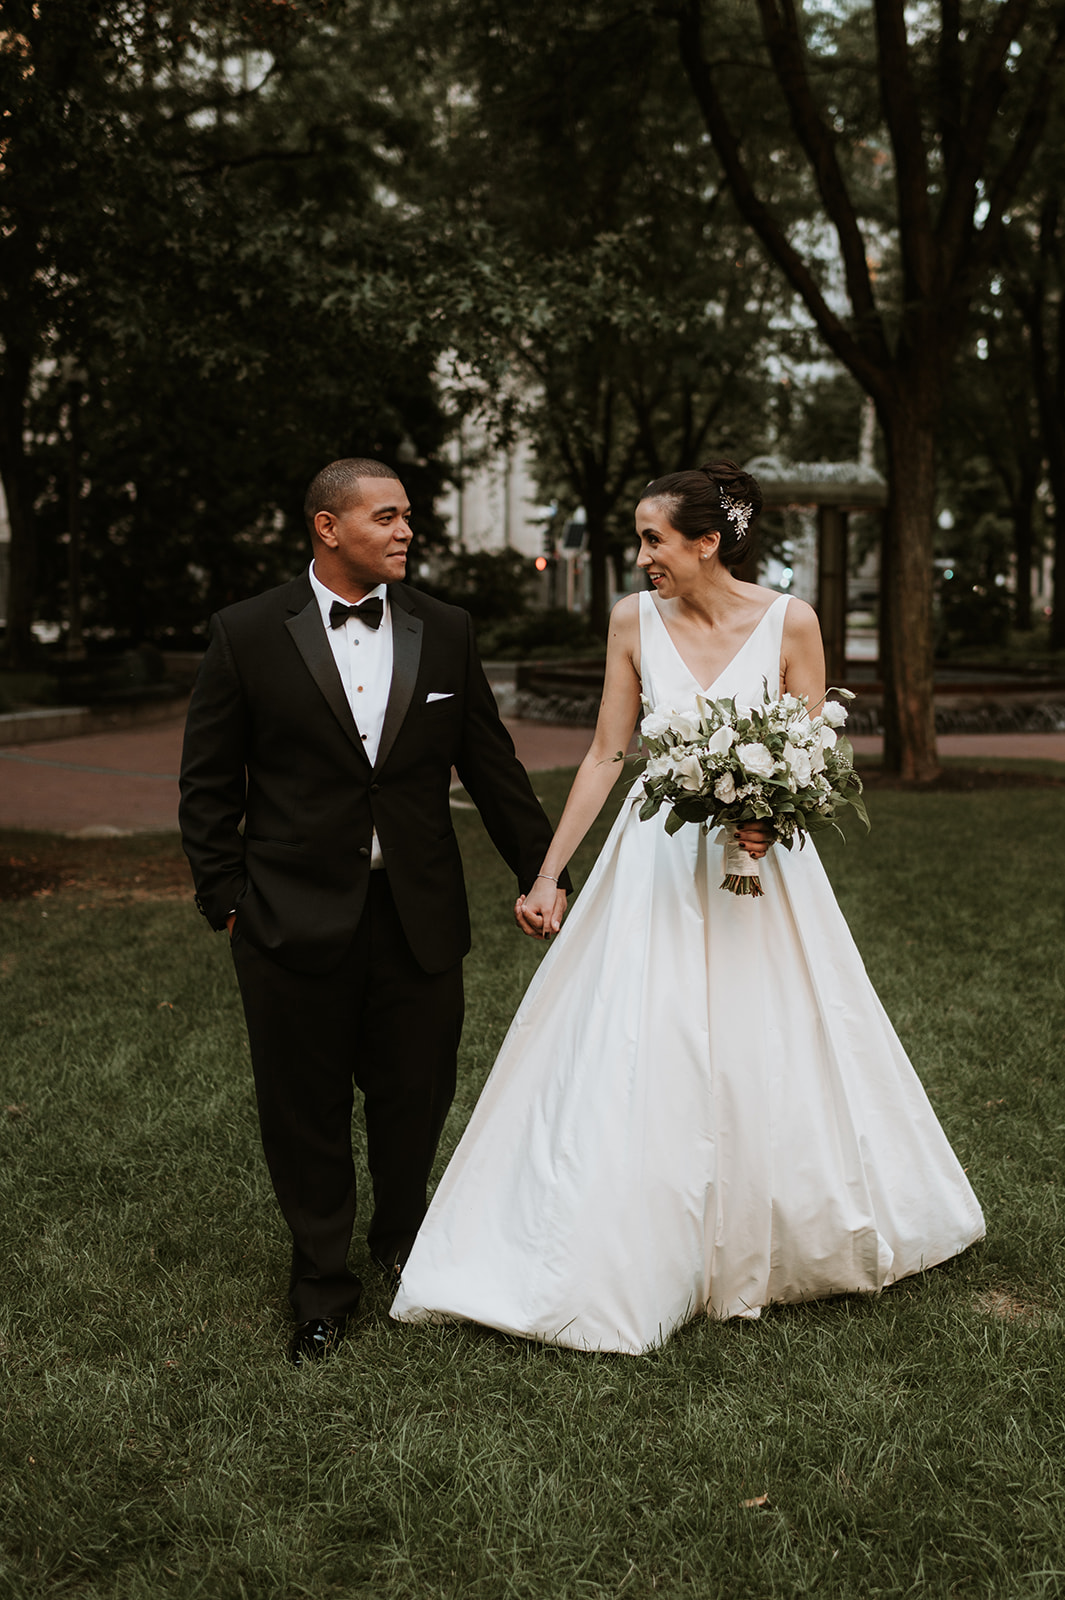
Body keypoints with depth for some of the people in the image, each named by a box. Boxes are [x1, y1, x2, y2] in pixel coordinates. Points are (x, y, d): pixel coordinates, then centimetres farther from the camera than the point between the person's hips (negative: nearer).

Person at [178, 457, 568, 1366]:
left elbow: (491, 766, 9)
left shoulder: (445, 632, 5)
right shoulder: (249, 634, -2)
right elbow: (210, 783, 2)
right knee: (306, 1110, 8)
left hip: (419, 915, 2)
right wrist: (223, 900, -1)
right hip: (297, 914, -2)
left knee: (415, 1096, 12)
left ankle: (402, 1243, 40)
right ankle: (323, 1289, 26)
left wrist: (543, 873, 8)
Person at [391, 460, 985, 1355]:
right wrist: (547, 875, 2)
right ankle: (630, 1264, 16)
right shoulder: (634, 621, -2)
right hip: (657, 865, 1)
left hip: (760, 863, -1)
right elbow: (605, 755, 2)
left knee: (771, 1063, 9)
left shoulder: (788, 623, -8)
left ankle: (779, 1245, 35)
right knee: (629, 1064, -1)